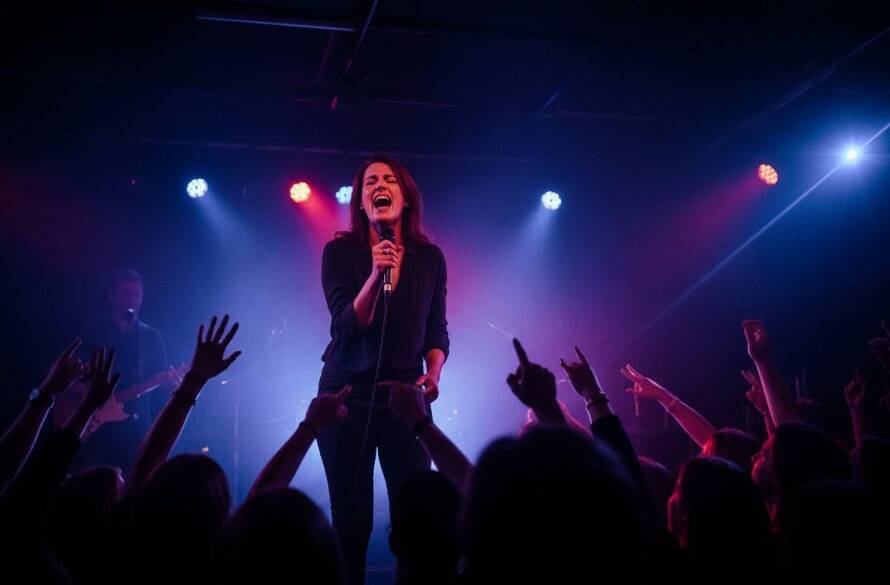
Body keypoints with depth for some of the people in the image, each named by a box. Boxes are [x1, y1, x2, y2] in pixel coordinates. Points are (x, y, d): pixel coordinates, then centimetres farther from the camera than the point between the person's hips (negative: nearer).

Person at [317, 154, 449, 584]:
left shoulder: (430, 257, 4)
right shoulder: (340, 252, -4)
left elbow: (437, 332, 10)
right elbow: (347, 326, -14)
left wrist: (434, 372, -8)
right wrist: (377, 274, -27)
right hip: (348, 392, -2)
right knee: (352, 516, 4)